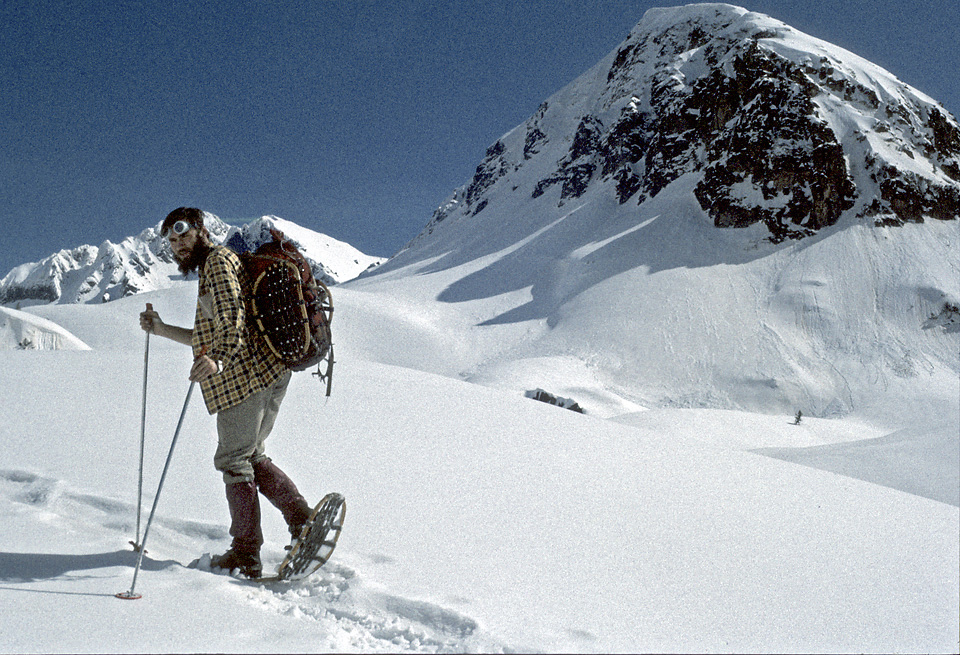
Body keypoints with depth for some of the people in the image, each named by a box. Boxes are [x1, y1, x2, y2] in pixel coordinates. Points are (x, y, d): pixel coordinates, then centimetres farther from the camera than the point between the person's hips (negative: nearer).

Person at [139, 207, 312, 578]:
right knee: (250, 456, 17)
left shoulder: (218, 260, -4)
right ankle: (301, 517, 6)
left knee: (233, 460, -3)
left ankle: (246, 555, 2)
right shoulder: (215, 266, 29)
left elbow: (232, 317, -23)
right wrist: (163, 330, 27)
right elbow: (209, 336, 32)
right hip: (269, 372, 10)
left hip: (244, 377, -10)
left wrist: (217, 360, -38)